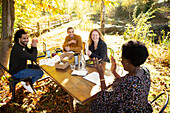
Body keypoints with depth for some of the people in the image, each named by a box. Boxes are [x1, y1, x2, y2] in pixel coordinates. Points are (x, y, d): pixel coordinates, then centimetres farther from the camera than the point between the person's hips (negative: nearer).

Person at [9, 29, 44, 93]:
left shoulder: (23, 45, 1)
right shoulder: (18, 49, -30)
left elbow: (30, 52, 11)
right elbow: (33, 58, -31)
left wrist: (32, 46, -9)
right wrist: (34, 47, -19)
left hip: (21, 66, 10)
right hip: (17, 73, -10)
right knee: (41, 72, -13)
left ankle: (25, 81, 21)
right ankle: (27, 84, 11)